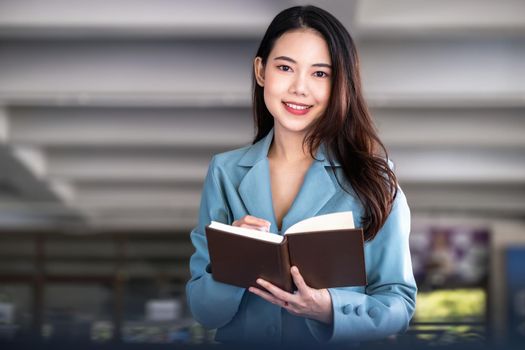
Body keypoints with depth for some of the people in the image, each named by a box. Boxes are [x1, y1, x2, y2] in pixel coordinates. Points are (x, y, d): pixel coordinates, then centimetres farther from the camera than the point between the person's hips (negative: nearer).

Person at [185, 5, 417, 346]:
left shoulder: (372, 176, -3)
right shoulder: (225, 172, 2)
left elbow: (399, 305, -3)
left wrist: (329, 309, -19)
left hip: (336, 341, -1)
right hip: (240, 340, 2)